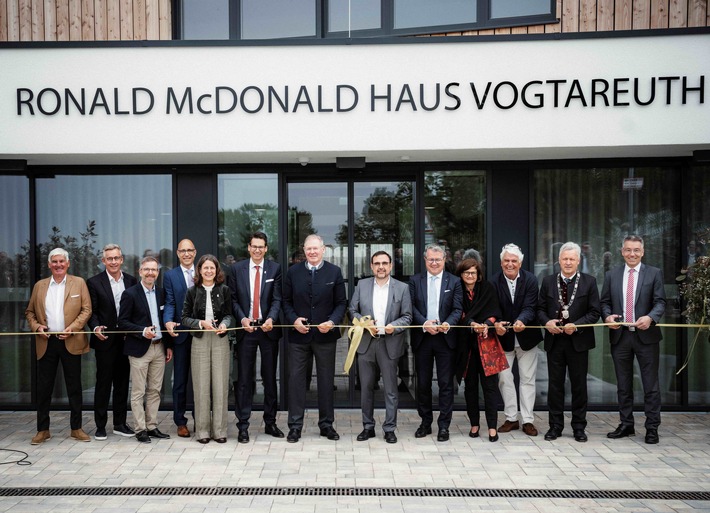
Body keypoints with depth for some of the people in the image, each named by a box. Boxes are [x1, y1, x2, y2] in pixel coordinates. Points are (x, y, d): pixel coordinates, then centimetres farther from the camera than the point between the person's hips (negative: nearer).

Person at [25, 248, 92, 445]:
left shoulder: (79, 283, 4)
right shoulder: (39, 286, 11)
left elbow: (86, 309, -1)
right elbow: (30, 312, 14)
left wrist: (73, 327, -14)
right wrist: (36, 326, -5)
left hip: (71, 342, -2)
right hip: (46, 343, 2)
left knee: (74, 387, 5)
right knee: (43, 387, 6)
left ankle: (76, 428, 15)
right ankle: (42, 430, 18)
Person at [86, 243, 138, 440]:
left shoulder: (132, 281, 6)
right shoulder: (94, 282, -2)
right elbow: (91, 311, -3)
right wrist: (96, 328, -21)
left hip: (126, 340, 3)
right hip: (105, 340, -3)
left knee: (122, 383, 11)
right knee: (103, 383, 4)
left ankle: (120, 424, 22)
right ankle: (100, 426, 16)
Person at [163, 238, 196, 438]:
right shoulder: (170, 275, 3)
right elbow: (170, 303, -5)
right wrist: (168, 321, -22)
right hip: (182, 334, -1)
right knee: (180, 380, 8)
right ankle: (180, 421, 19)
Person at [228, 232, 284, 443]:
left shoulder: (275, 269, 3)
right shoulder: (237, 268, 4)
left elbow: (277, 299, -2)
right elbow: (233, 298, 4)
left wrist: (271, 318, -19)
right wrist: (242, 319, -11)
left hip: (268, 328, 0)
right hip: (245, 328, 0)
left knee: (270, 378, 9)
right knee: (244, 379, 3)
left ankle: (270, 422, 21)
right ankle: (243, 425, 12)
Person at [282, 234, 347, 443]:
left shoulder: (334, 272, 1)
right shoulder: (293, 271, 4)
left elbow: (341, 303, 1)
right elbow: (286, 301, 6)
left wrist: (332, 321, -15)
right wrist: (293, 319, -10)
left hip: (325, 335, 0)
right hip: (299, 334, 1)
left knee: (326, 380, 9)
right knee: (296, 379, 4)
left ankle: (326, 424, 23)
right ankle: (295, 426, 15)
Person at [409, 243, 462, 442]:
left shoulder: (454, 281, 4)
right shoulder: (415, 280, 6)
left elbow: (457, 310, -2)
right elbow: (411, 307, 0)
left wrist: (448, 324, -21)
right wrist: (424, 324, -15)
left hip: (445, 338, -1)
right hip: (422, 338, 1)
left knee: (446, 383, 2)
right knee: (423, 383, 10)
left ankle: (444, 425, 13)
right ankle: (425, 422, 24)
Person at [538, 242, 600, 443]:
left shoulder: (589, 282, 0)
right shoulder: (548, 281, 6)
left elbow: (594, 312, -3)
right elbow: (540, 308, 7)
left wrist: (576, 325, -16)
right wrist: (546, 322, -12)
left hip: (578, 341, -1)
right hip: (554, 340, 2)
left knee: (579, 385, 8)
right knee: (555, 385, 8)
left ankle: (579, 427, 21)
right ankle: (555, 426, 19)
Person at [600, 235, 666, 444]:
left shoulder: (654, 273, 2)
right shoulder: (612, 275, 9)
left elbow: (660, 302, -3)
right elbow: (605, 302, 9)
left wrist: (650, 317, -22)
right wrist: (607, 316, -11)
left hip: (646, 335, -2)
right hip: (620, 336, 3)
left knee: (651, 385, 3)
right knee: (623, 385, 11)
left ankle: (652, 428, 14)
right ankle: (626, 425, 23)